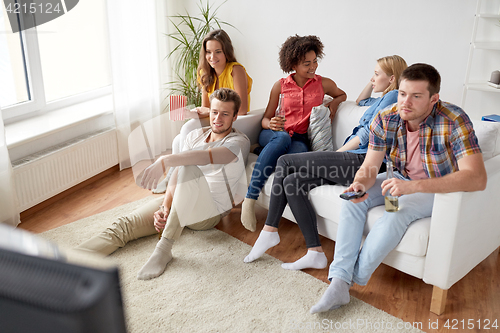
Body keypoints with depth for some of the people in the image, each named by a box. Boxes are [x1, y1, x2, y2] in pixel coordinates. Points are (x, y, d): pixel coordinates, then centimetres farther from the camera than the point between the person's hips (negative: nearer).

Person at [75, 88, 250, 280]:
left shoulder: (239, 142, -5)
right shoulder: (196, 135, 15)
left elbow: (207, 156, -28)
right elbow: (176, 175, 5)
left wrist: (164, 161, -41)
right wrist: (165, 207, -13)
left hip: (209, 212, -6)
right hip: (178, 203, 6)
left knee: (189, 166, -36)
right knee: (124, 225, -18)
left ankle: (164, 248, -36)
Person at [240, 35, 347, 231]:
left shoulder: (323, 84, 10)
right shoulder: (280, 86, 7)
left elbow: (342, 95, 31)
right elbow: (265, 119, 10)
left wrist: (334, 103, 7)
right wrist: (271, 124, -14)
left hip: (300, 139, 0)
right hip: (274, 135, 0)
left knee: (299, 150, -40)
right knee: (283, 138, -40)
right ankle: (249, 200, -42)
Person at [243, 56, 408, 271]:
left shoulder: (393, 96, -2)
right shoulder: (383, 99, 27)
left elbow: (369, 133, -10)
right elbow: (360, 101, 48)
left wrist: (337, 154, -5)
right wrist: (374, 82, 31)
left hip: (361, 161, -10)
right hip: (354, 161, 10)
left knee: (285, 162, -16)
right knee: (292, 181, -7)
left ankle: (269, 231, -7)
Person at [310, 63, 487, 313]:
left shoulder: (453, 121, -28)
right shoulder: (385, 120, -14)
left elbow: (477, 178, -39)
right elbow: (369, 166, -11)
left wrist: (414, 186, -48)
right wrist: (360, 184, -38)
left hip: (441, 187, -4)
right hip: (402, 179, 5)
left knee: (398, 212, -32)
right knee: (353, 200, -17)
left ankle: (355, 279, -17)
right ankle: (338, 283, -21)